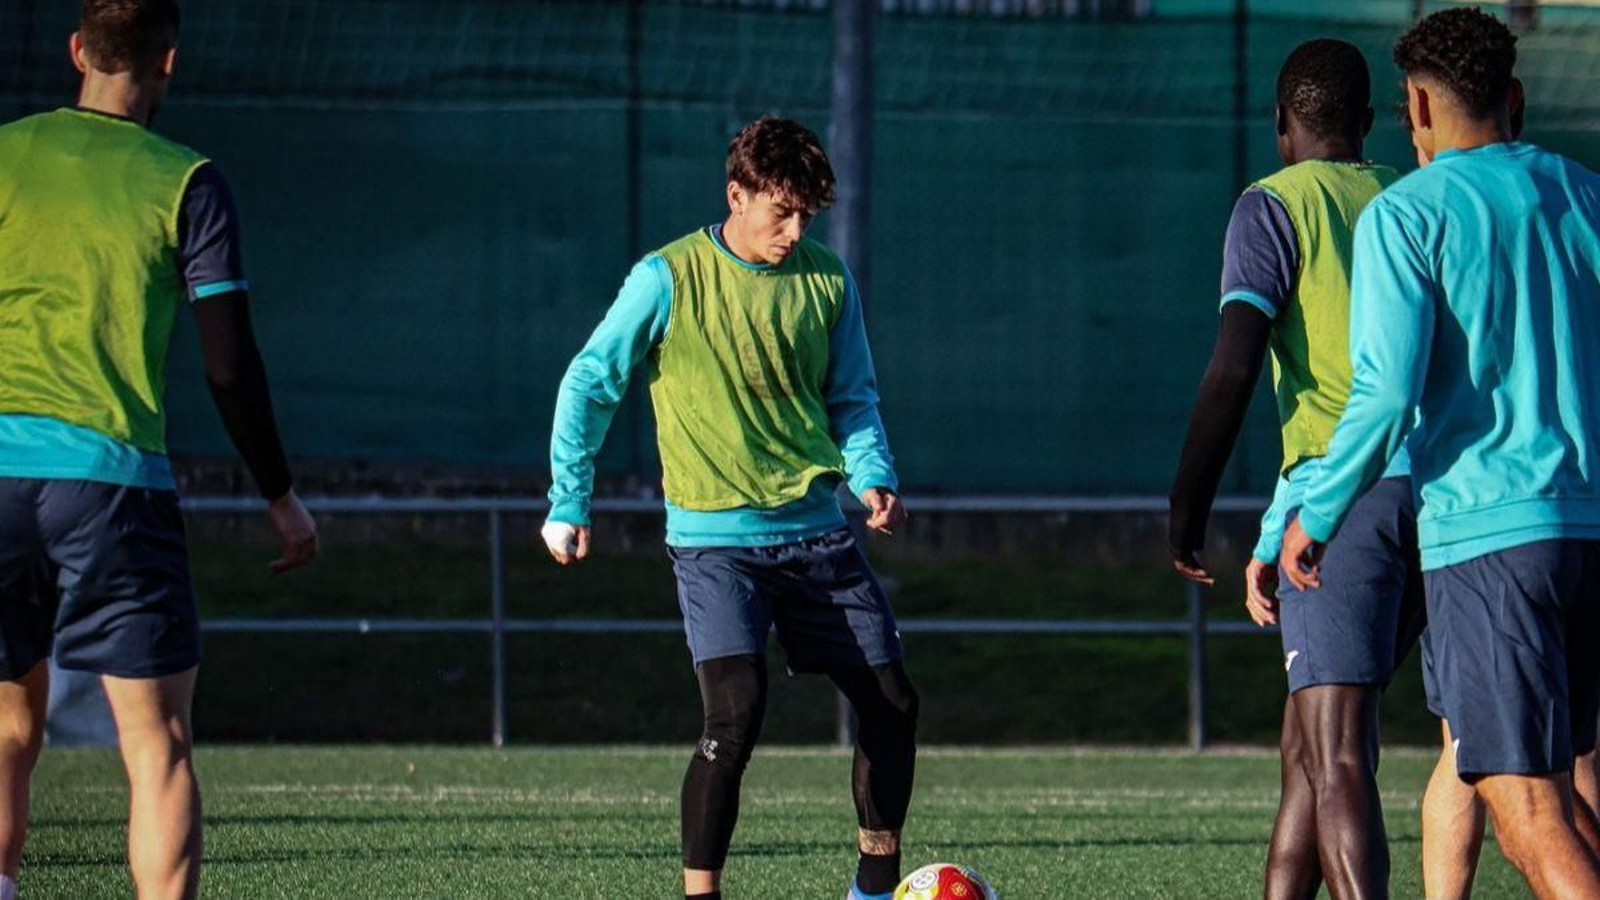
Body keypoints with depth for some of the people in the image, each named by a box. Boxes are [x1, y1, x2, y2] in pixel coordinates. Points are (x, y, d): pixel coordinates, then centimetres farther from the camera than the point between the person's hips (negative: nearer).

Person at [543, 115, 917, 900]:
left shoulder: (827, 282, 4)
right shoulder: (669, 279, -8)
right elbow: (589, 384, -1)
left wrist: (874, 479, -4)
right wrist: (567, 503, -3)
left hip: (817, 533, 5)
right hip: (715, 539, -5)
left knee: (892, 703, 6)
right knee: (735, 716, -20)